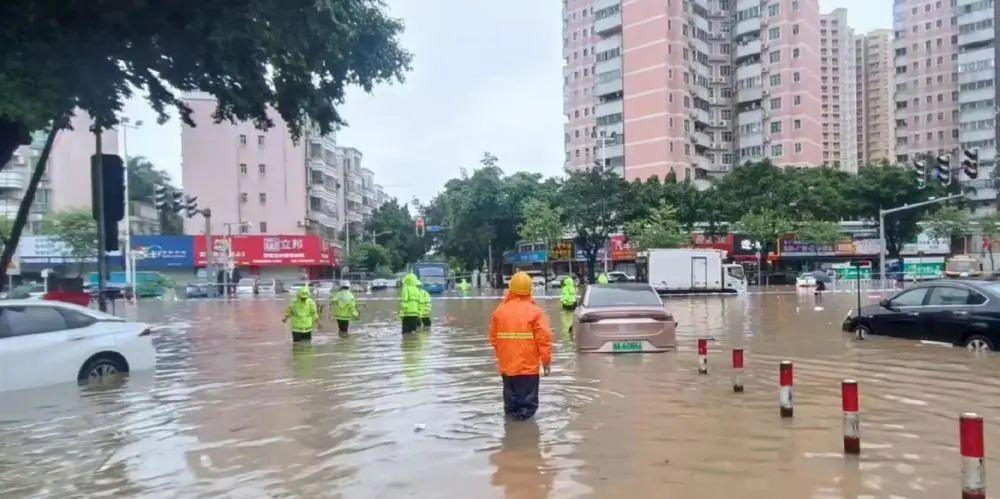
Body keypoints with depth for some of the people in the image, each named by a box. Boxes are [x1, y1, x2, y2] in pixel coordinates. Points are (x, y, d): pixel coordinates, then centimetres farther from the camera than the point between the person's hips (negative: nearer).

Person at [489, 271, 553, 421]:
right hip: (529, 365, -3)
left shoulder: (500, 310, 0)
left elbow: (493, 337, 7)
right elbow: (544, 337, -12)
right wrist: (546, 359, -1)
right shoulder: (535, 311, -10)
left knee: (511, 394, 16)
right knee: (528, 399, 4)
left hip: (507, 364, 3)